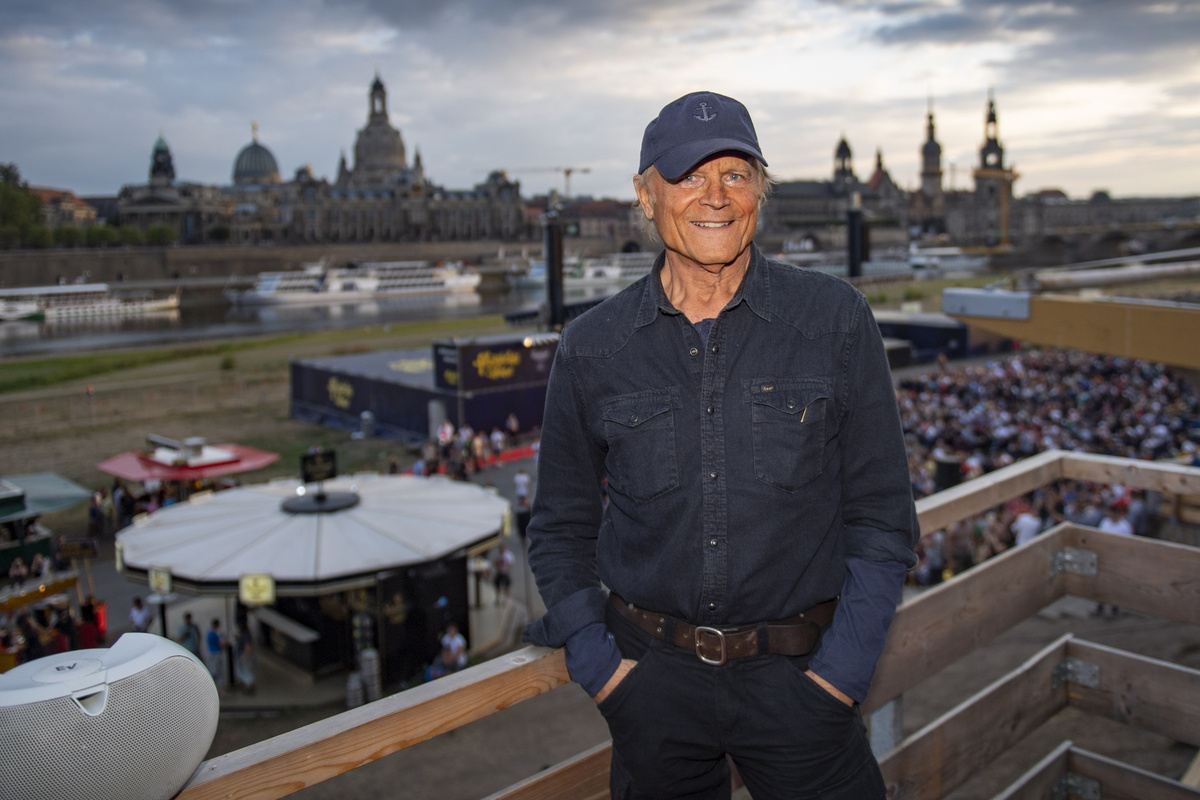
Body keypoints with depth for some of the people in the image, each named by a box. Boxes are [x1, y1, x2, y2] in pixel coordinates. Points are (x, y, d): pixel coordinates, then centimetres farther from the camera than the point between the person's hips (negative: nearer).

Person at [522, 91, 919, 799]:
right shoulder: (590, 350, -2)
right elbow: (562, 529, 7)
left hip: (799, 673, -1)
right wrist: (599, 662, -3)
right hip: (651, 672, 1)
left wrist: (839, 671, -8)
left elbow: (882, 516, -2)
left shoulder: (837, 322, -5)